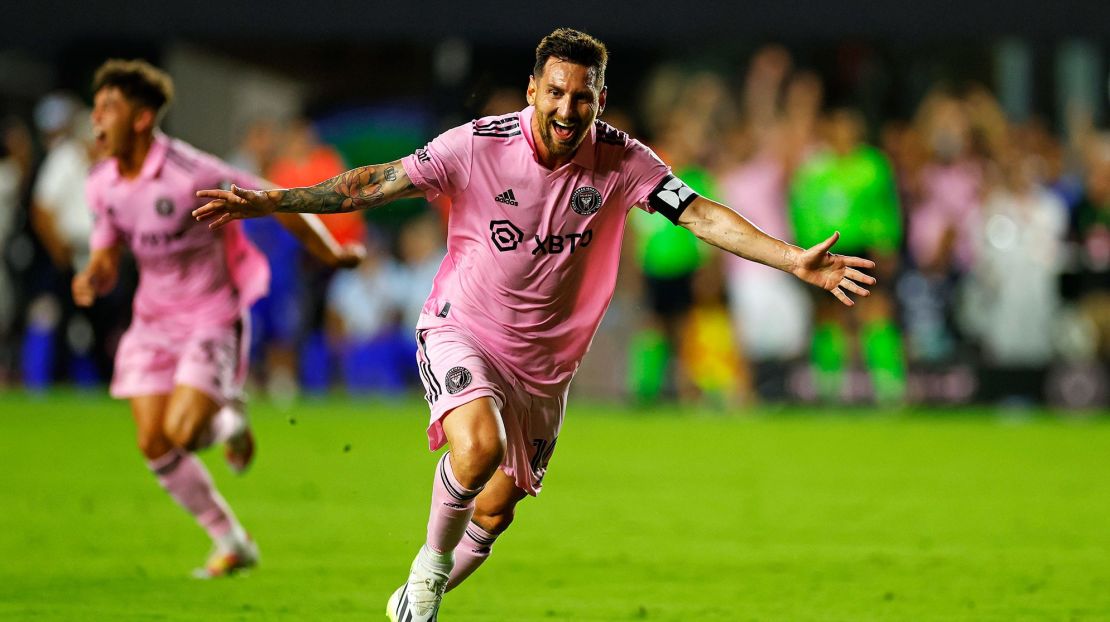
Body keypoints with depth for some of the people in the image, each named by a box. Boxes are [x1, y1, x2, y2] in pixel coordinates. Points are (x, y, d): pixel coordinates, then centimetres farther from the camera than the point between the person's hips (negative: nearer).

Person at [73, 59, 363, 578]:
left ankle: (226, 421, 18)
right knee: (154, 444, -2)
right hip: (153, 322, 6)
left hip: (212, 319, -6)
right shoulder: (103, 185, -2)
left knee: (181, 433, -21)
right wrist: (91, 280, -16)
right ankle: (232, 545, 16)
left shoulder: (191, 174, -23)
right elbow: (106, 256, 9)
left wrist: (333, 255, -4)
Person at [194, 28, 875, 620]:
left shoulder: (621, 160, -12)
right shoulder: (478, 145, -18)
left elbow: (701, 213, -15)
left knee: (494, 514, 12)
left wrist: (794, 259, -26)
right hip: (461, 333, -3)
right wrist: (274, 201, -22)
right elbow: (377, 183, -14)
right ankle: (431, 563, -6)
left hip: (545, 364, 3)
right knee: (480, 447, -33)